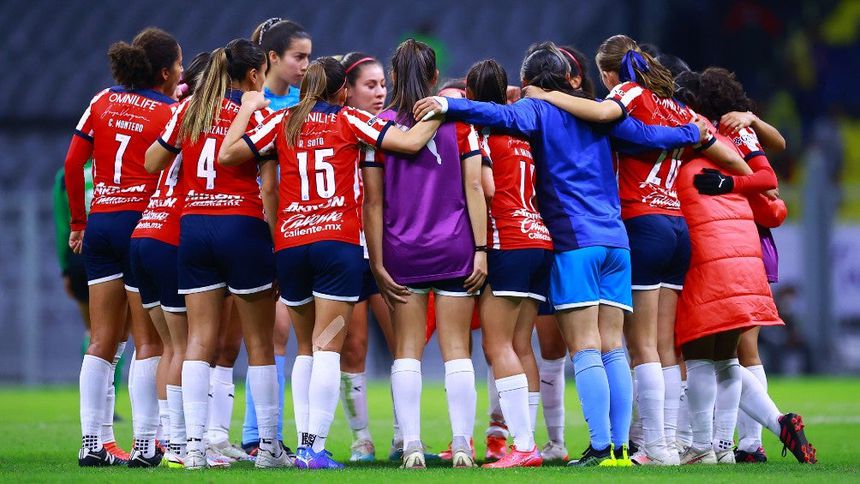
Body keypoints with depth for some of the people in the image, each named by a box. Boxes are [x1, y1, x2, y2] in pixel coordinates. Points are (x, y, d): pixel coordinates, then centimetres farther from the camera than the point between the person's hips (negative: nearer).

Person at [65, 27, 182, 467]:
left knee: (102, 340, 7)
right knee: (149, 341, 0)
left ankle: (91, 443, 4)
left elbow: (72, 164, 8)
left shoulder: (102, 103, 8)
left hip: (100, 222, 5)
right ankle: (145, 442, -2)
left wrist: (78, 221, 15)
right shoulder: (168, 114, -5)